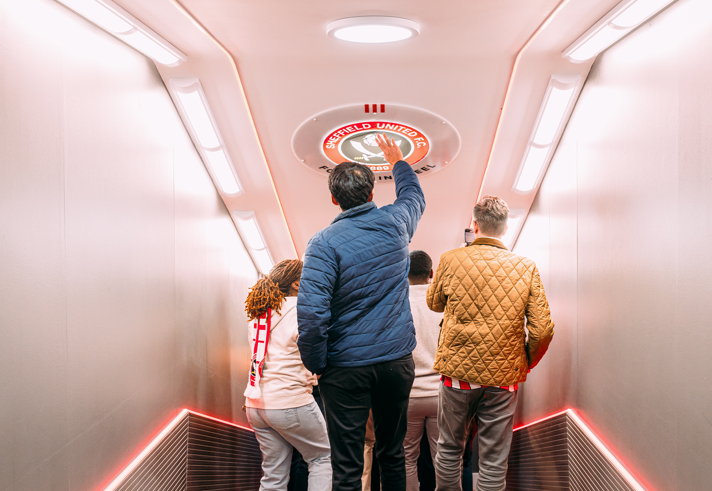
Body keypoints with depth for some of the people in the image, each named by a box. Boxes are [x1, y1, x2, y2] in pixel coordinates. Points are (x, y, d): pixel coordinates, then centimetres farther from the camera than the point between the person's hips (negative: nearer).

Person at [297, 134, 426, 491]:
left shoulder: (325, 242, -14)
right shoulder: (395, 223, -1)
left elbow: (312, 311, -21)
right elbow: (414, 196, 24)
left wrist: (315, 364, -7)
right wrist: (398, 161, 40)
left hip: (347, 368, -4)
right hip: (397, 359, 4)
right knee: (392, 454, 20)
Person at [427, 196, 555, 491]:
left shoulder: (450, 260, -5)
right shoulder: (526, 267, -4)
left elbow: (434, 303, 12)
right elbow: (543, 328, -6)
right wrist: (526, 364, 9)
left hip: (457, 372, 0)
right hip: (504, 377, 0)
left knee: (449, 448, 18)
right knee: (494, 460, 9)